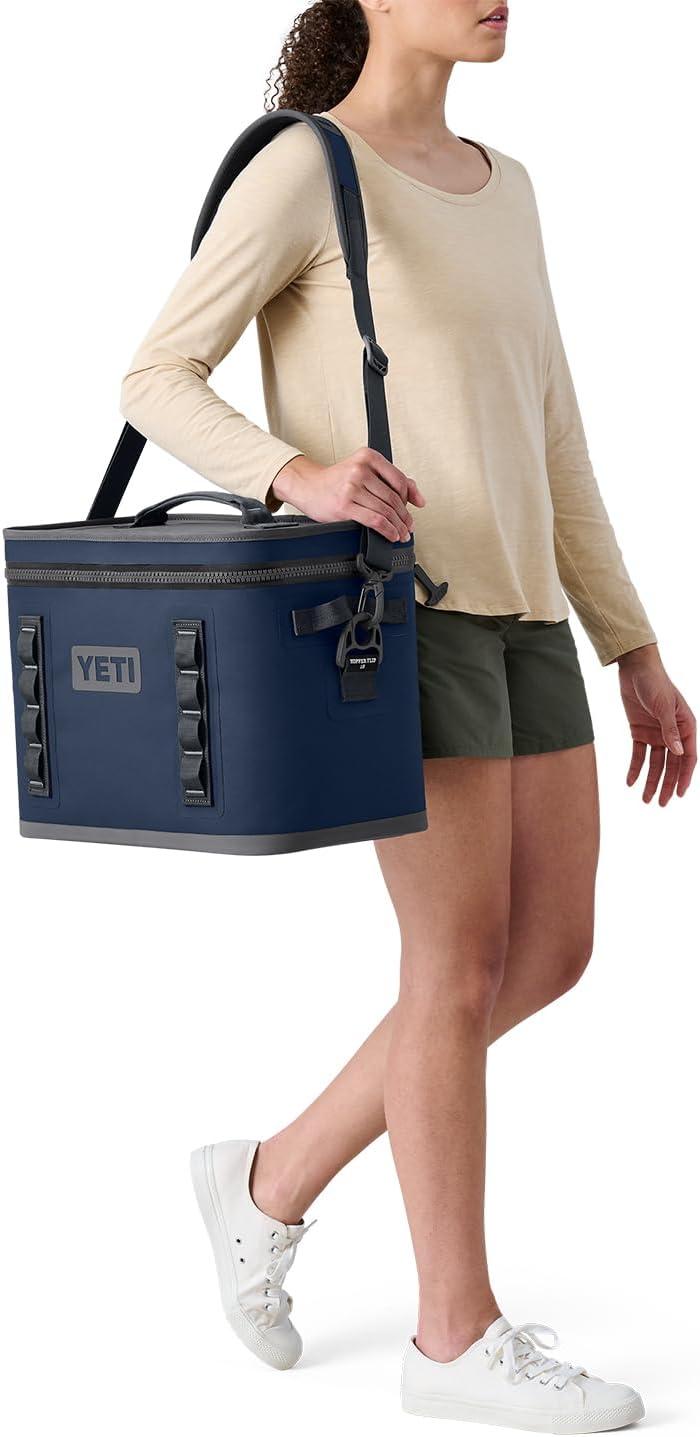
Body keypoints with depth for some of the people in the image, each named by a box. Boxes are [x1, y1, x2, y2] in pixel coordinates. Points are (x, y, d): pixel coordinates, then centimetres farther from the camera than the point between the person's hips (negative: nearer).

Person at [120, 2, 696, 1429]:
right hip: (392, 605, -8)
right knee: (464, 963, -5)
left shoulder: (498, 188, 18)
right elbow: (160, 382, -7)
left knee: (551, 955, 6)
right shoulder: (302, 167, -5)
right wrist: (301, 477, -26)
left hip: (515, 614, 8)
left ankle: (274, 1180, 20)